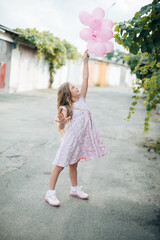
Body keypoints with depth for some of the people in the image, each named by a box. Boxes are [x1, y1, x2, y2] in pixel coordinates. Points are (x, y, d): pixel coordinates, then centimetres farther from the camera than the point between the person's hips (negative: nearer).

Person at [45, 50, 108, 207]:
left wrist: (85, 61, 3)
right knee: (60, 165, 1)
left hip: (82, 139, 6)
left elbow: (85, 78, 4)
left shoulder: (81, 99, 5)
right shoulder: (65, 108, -11)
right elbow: (61, 127, -18)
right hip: (71, 139, -6)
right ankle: (50, 193, 9)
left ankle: (74, 189, 35)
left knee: (74, 164, 21)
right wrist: (61, 122, -41)